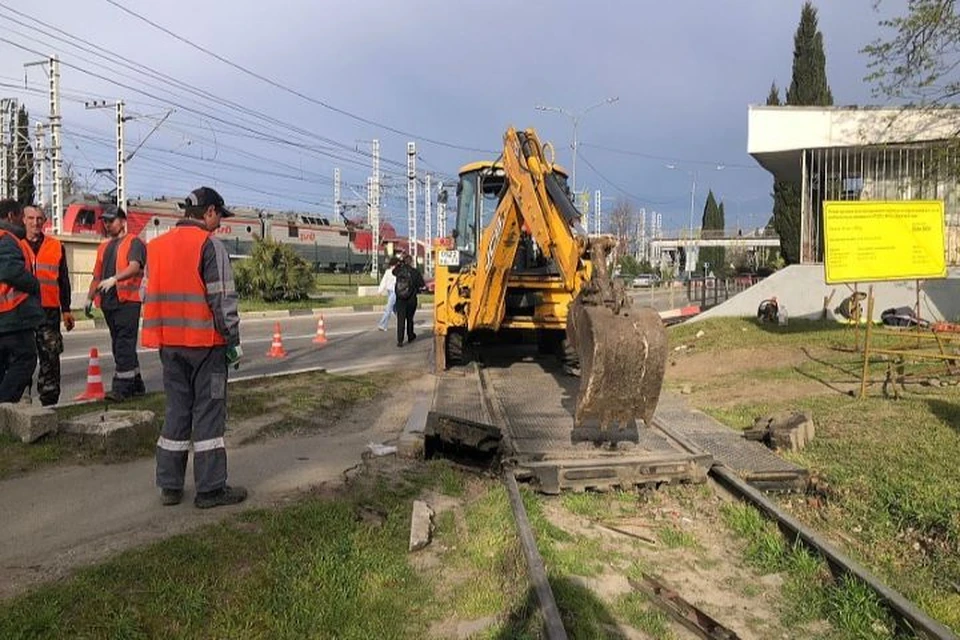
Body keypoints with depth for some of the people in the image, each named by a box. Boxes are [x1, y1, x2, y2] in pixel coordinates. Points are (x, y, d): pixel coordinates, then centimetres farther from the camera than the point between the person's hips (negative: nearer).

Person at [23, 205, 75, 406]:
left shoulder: (56, 246, 10)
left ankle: (49, 397, 6)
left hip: (49, 309, 0)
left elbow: (63, 280, 12)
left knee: (50, 356, 0)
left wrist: (66, 309, 9)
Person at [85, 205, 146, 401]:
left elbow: (134, 267, -19)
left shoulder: (134, 243, -2)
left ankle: (120, 388, -11)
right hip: (108, 302, 8)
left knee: (124, 345, -10)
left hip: (128, 300, -8)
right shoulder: (103, 246, 22)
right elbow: (97, 276, 26)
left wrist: (114, 279, -33)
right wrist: (90, 298, 19)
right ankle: (135, 384, 20)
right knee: (121, 345, 11)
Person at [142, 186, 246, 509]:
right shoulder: (209, 245, -10)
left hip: (169, 343, 7)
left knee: (176, 409, 14)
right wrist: (233, 341, -8)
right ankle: (210, 488, 5)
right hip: (205, 342, -7)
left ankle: (169, 485, 18)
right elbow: (222, 298, -14)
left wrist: (161, 337, 19)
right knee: (208, 412, 0)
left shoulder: (156, 246, 14)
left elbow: (150, 296, 16)